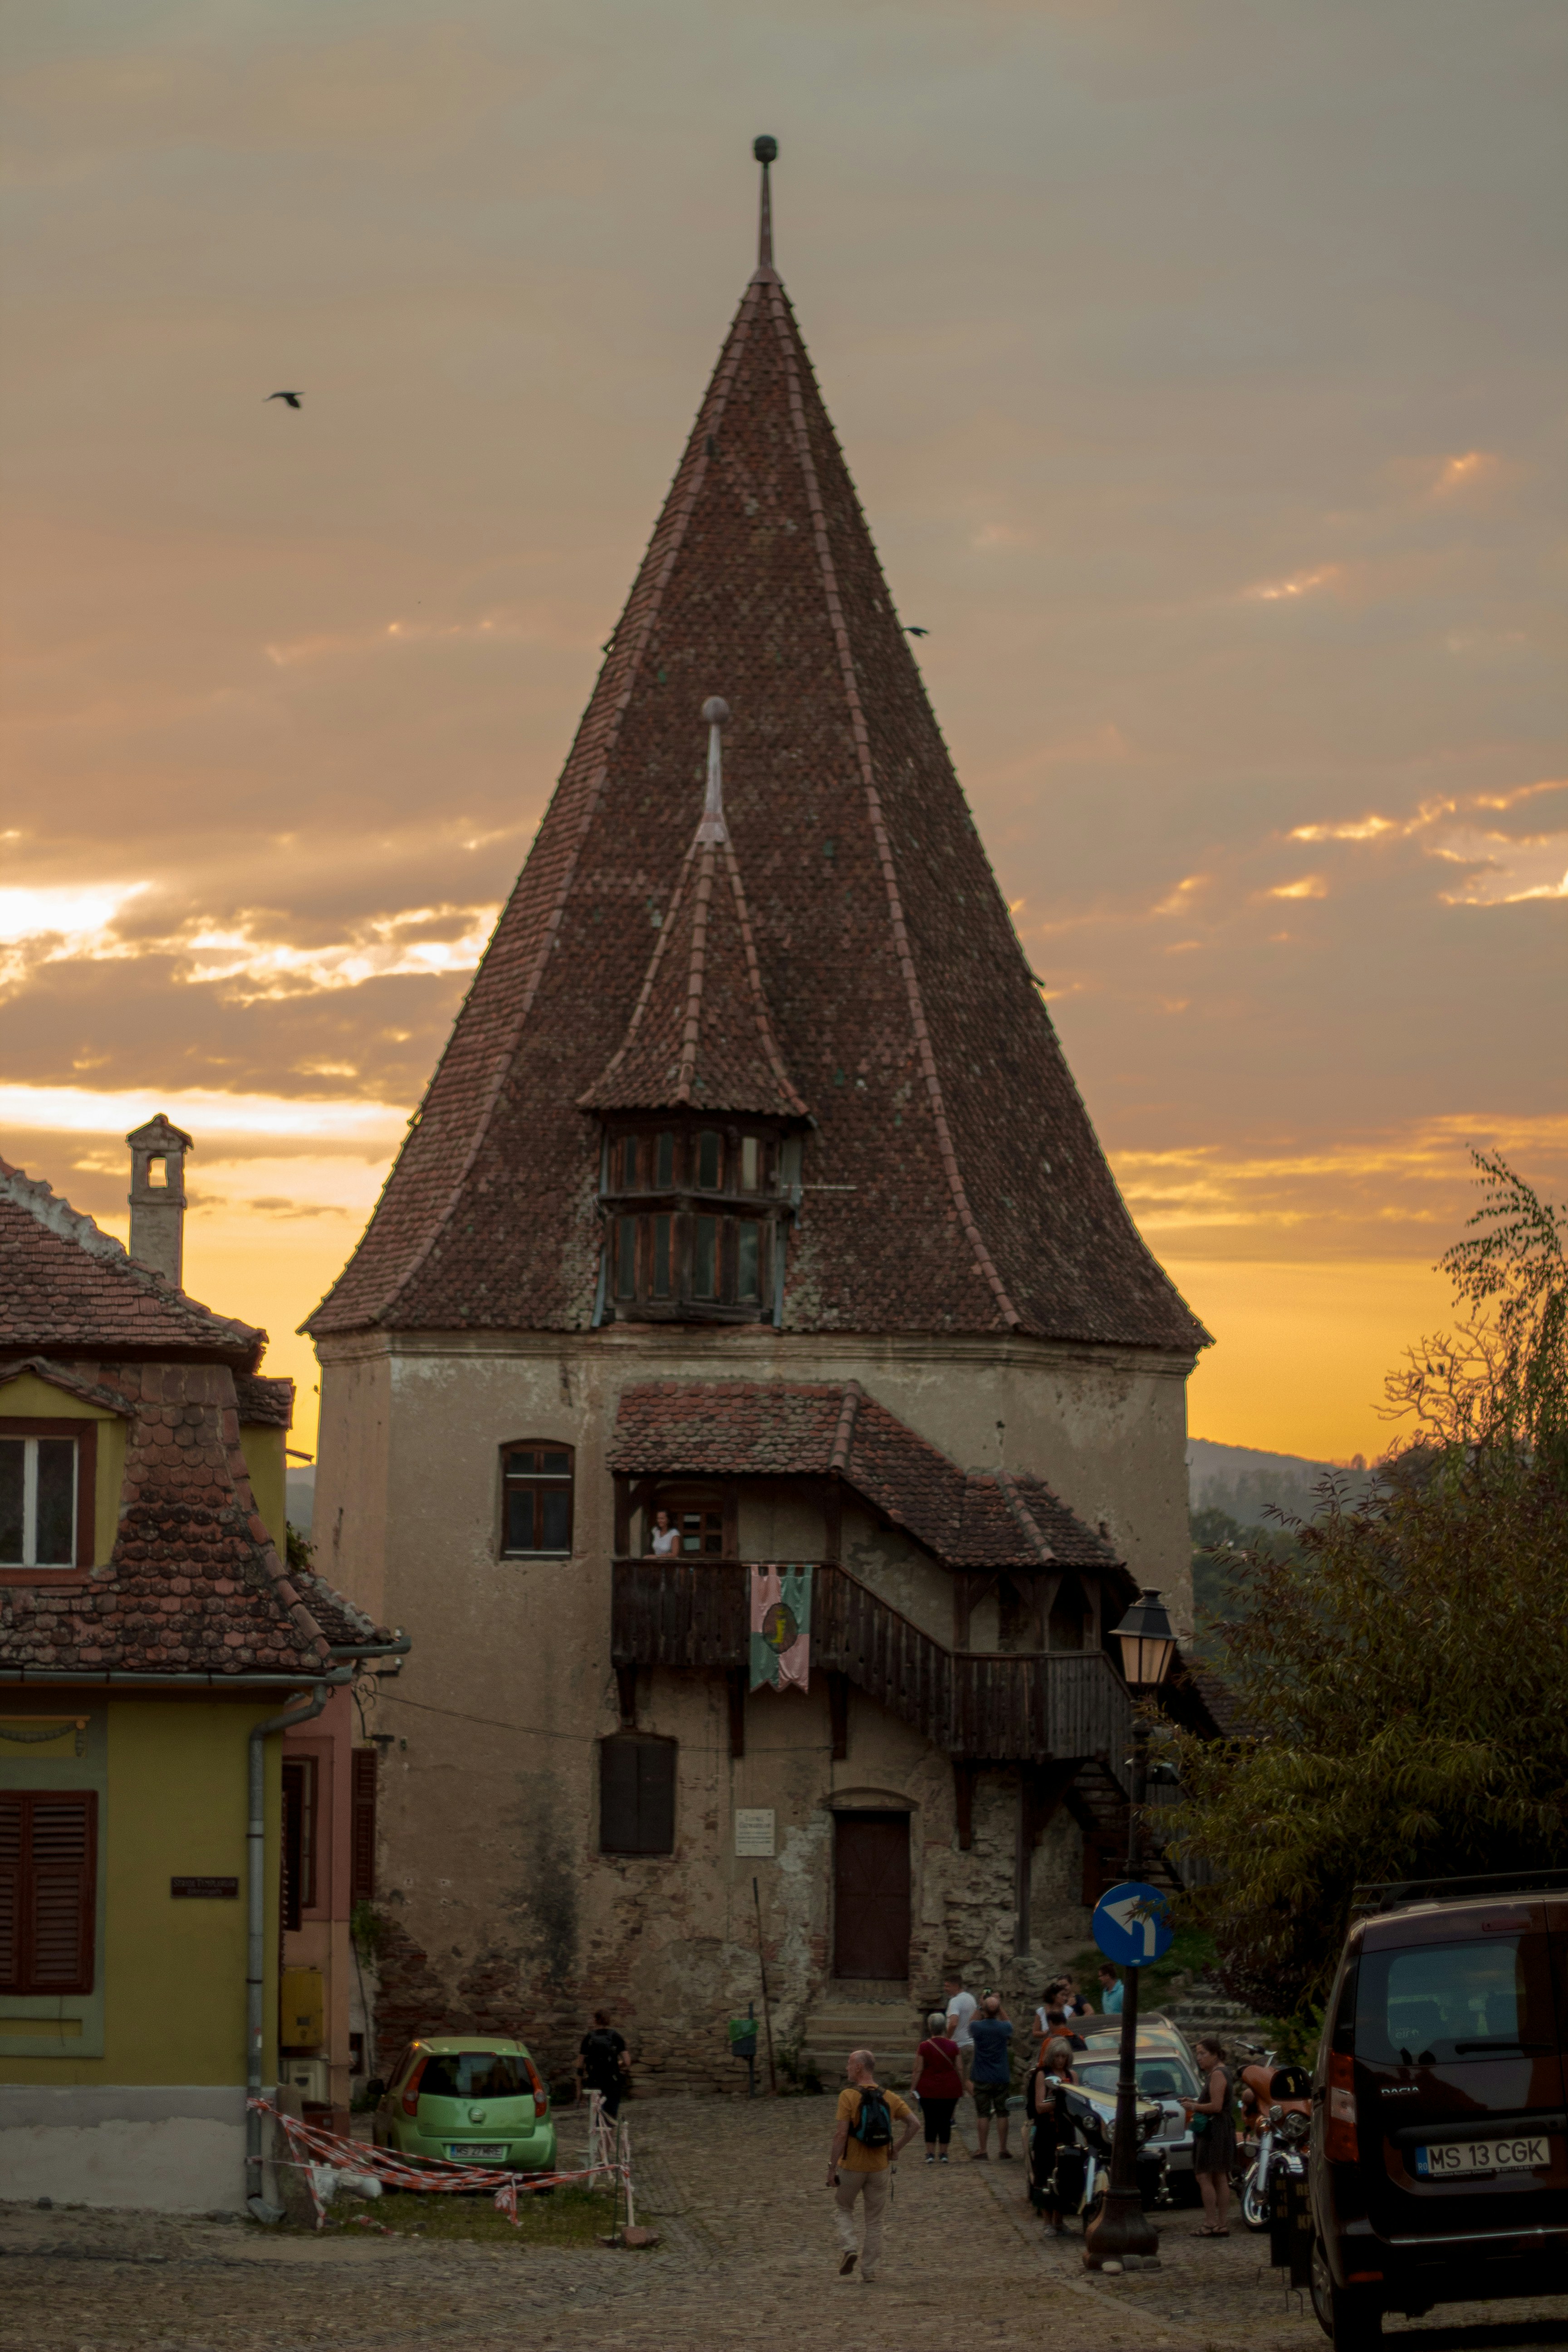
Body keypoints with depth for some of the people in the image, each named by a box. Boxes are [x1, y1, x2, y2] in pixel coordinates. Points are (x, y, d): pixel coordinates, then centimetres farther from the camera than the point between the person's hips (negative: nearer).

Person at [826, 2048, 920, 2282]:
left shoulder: (848, 2097, -15)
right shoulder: (890, 2098, 0)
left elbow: (841, 2135, -19)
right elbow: (914, 2125, -4)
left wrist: (832, 2168, -15)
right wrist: (896, 2149, 3)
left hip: (851, 2166, -3)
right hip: (880, 2167, 3)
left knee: (843, 2209, 20)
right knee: (875, 2219, 14)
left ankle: (849, 2248, -2)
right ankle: (869, 2270, 15)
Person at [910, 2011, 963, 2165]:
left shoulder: (924, 2047, -8)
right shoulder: (953, 2047, -2)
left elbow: (918, 2071, -7)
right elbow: (959, 2069, 3)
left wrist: (913, 2088, 1)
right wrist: (962, 2088, 14)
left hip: (929, 2089, -1)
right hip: (950, 2090, 1)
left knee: (930, 2122, 5)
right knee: (945, 2121, 8)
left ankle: (930, 2153, 3)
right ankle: (943, 2153, 9)